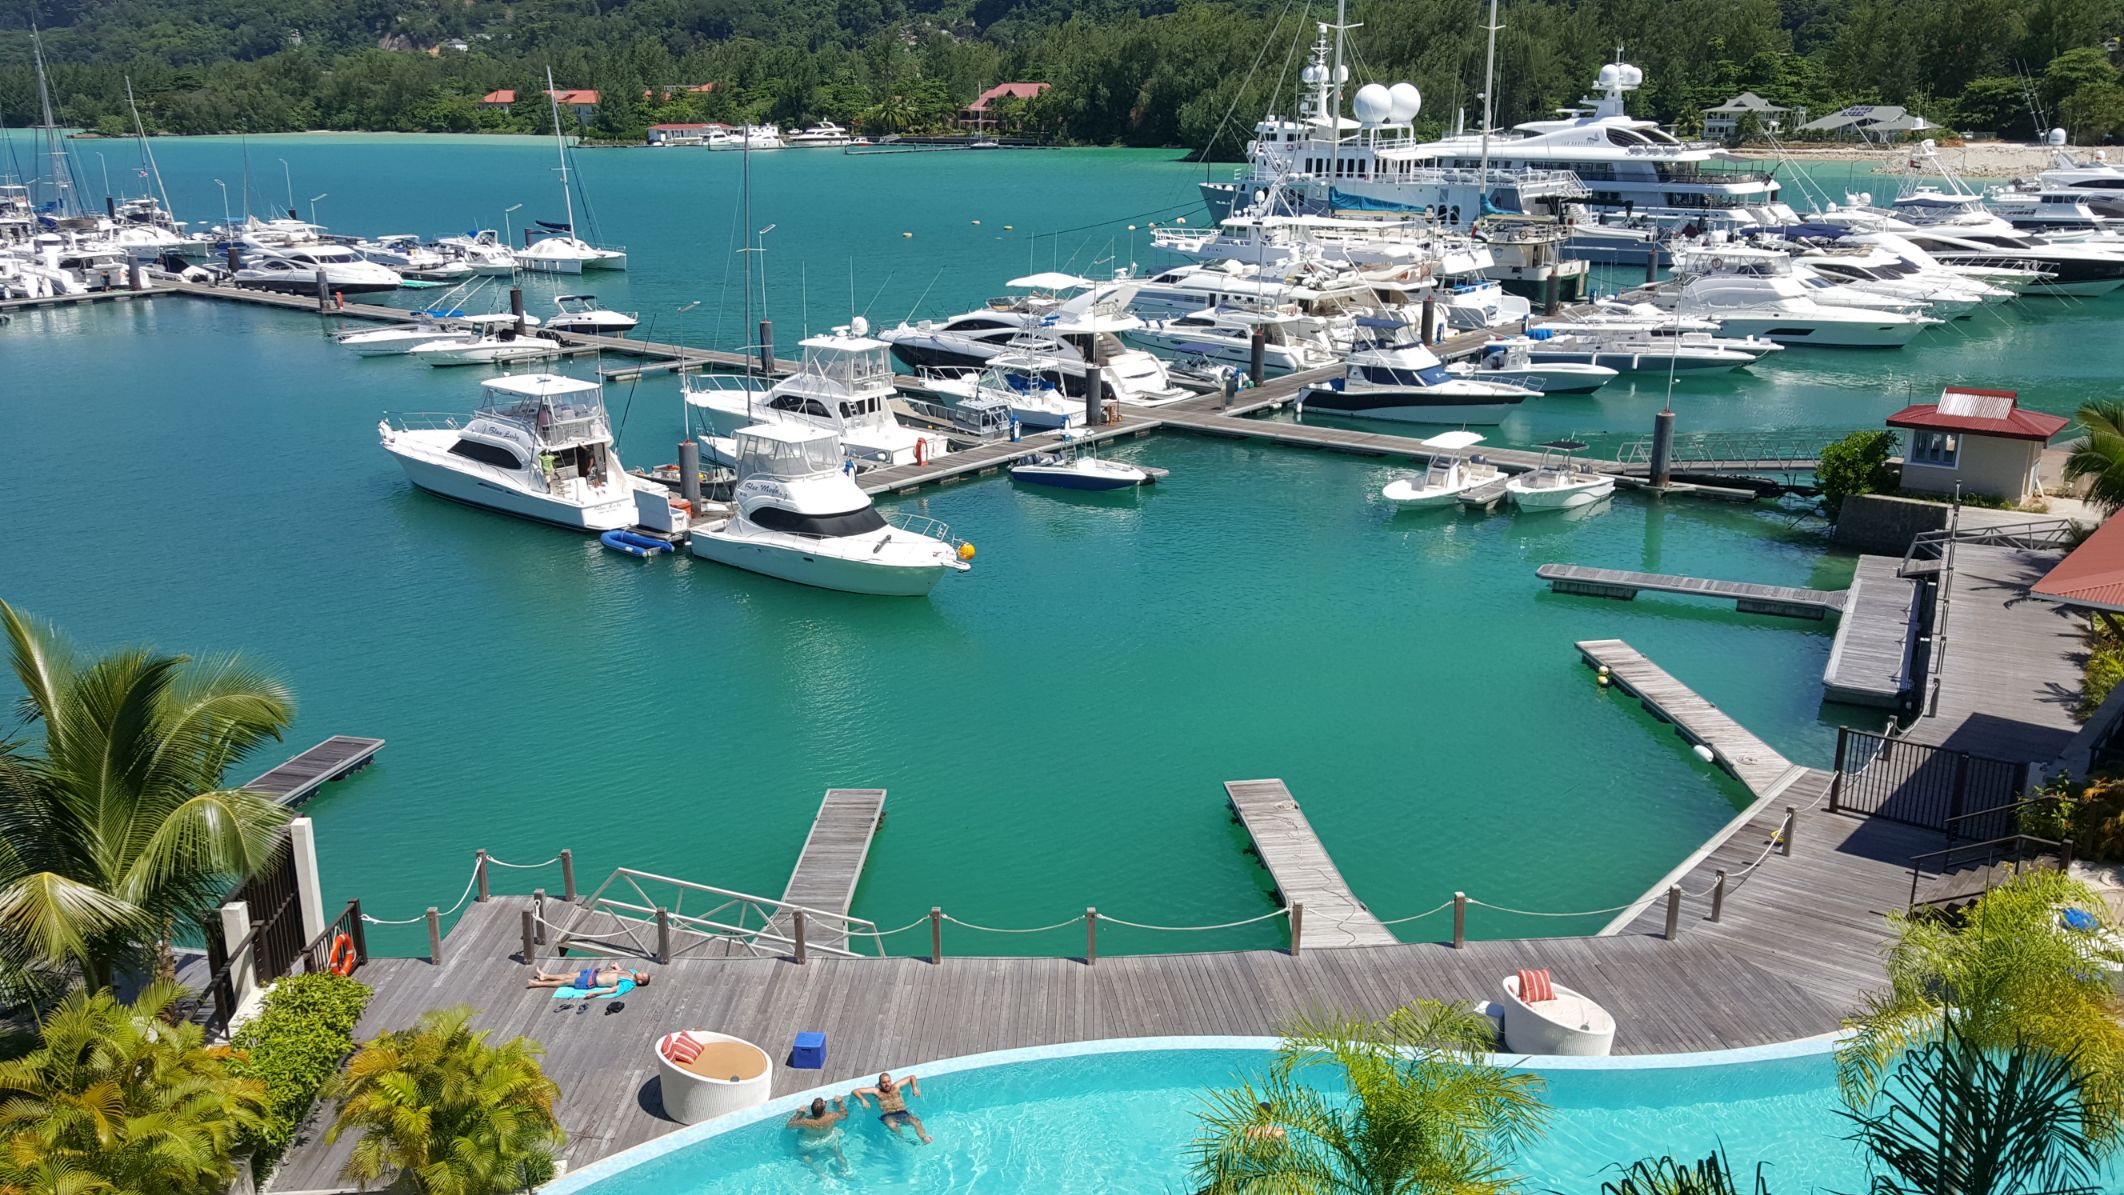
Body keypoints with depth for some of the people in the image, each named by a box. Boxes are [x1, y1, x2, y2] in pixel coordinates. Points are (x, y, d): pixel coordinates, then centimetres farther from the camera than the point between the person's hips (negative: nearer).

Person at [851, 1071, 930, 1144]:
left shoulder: (896, 1087, 21)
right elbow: (855, 1091, 10)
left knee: (916, 1121, -32)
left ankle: (925, 1139, -48)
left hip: (903, 1113, 2)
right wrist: (863, 1100, -9)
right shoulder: (877, 1091, 13)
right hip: (888, 1116, -2)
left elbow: (912, 1077, 32)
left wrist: (914, 1088, 12)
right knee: (892, 1125, -41)